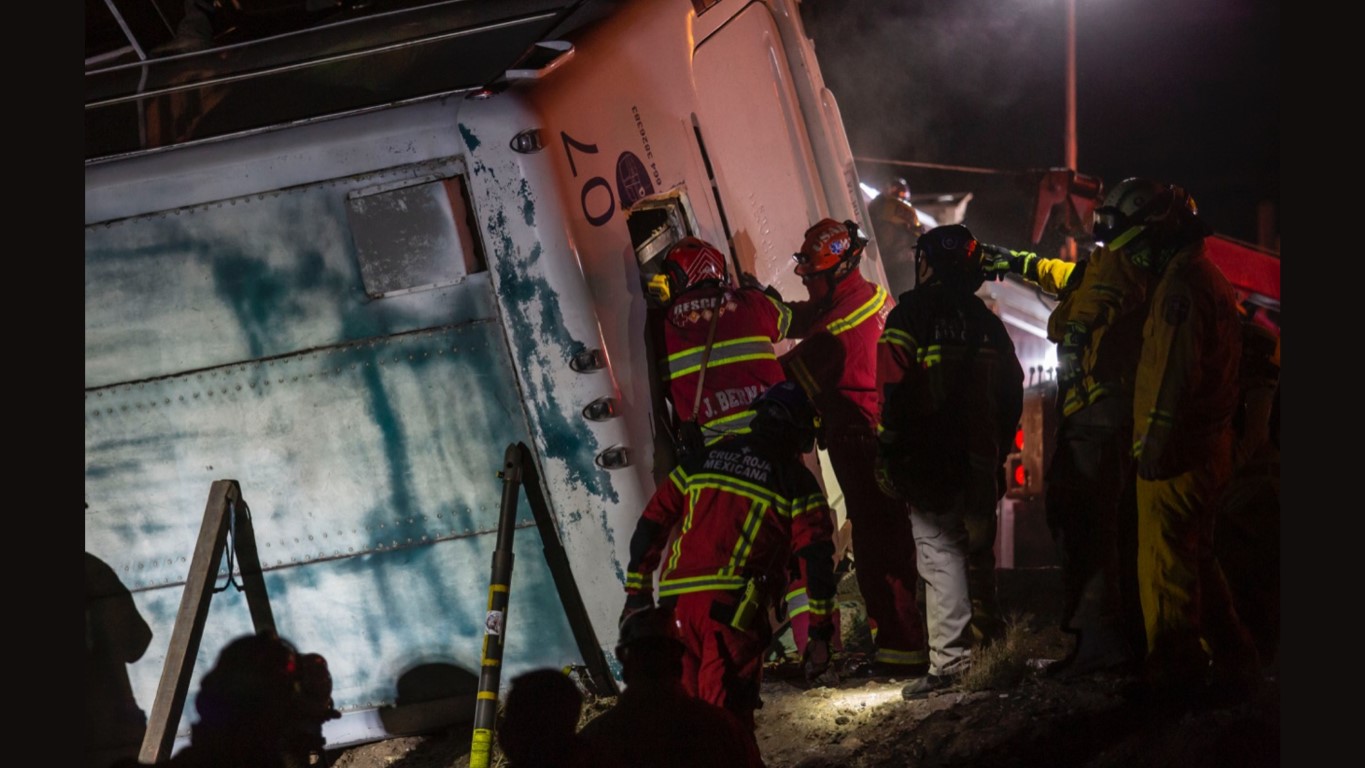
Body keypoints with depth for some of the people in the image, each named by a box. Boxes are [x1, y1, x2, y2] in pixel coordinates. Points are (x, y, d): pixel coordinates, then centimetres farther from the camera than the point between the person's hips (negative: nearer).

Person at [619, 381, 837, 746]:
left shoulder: (702, 460, 18)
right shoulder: (796, 482, 5)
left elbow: (650, 526, 16)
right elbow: (817, 560, -2)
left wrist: (637, 591, 22)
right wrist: (820, 633, 2)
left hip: (676, 605, 5)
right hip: (733, 608, -4)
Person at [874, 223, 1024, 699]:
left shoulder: (910, 316, -7)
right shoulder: (987, 322, 13)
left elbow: (895, 391, -15)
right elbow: (1011, 393, 17)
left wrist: (888, 454, -10)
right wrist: (997, 453, 24)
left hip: (931, 459, -6)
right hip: (980, 459, 6)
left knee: (939, 550, -8)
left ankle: (950, 658, -14)